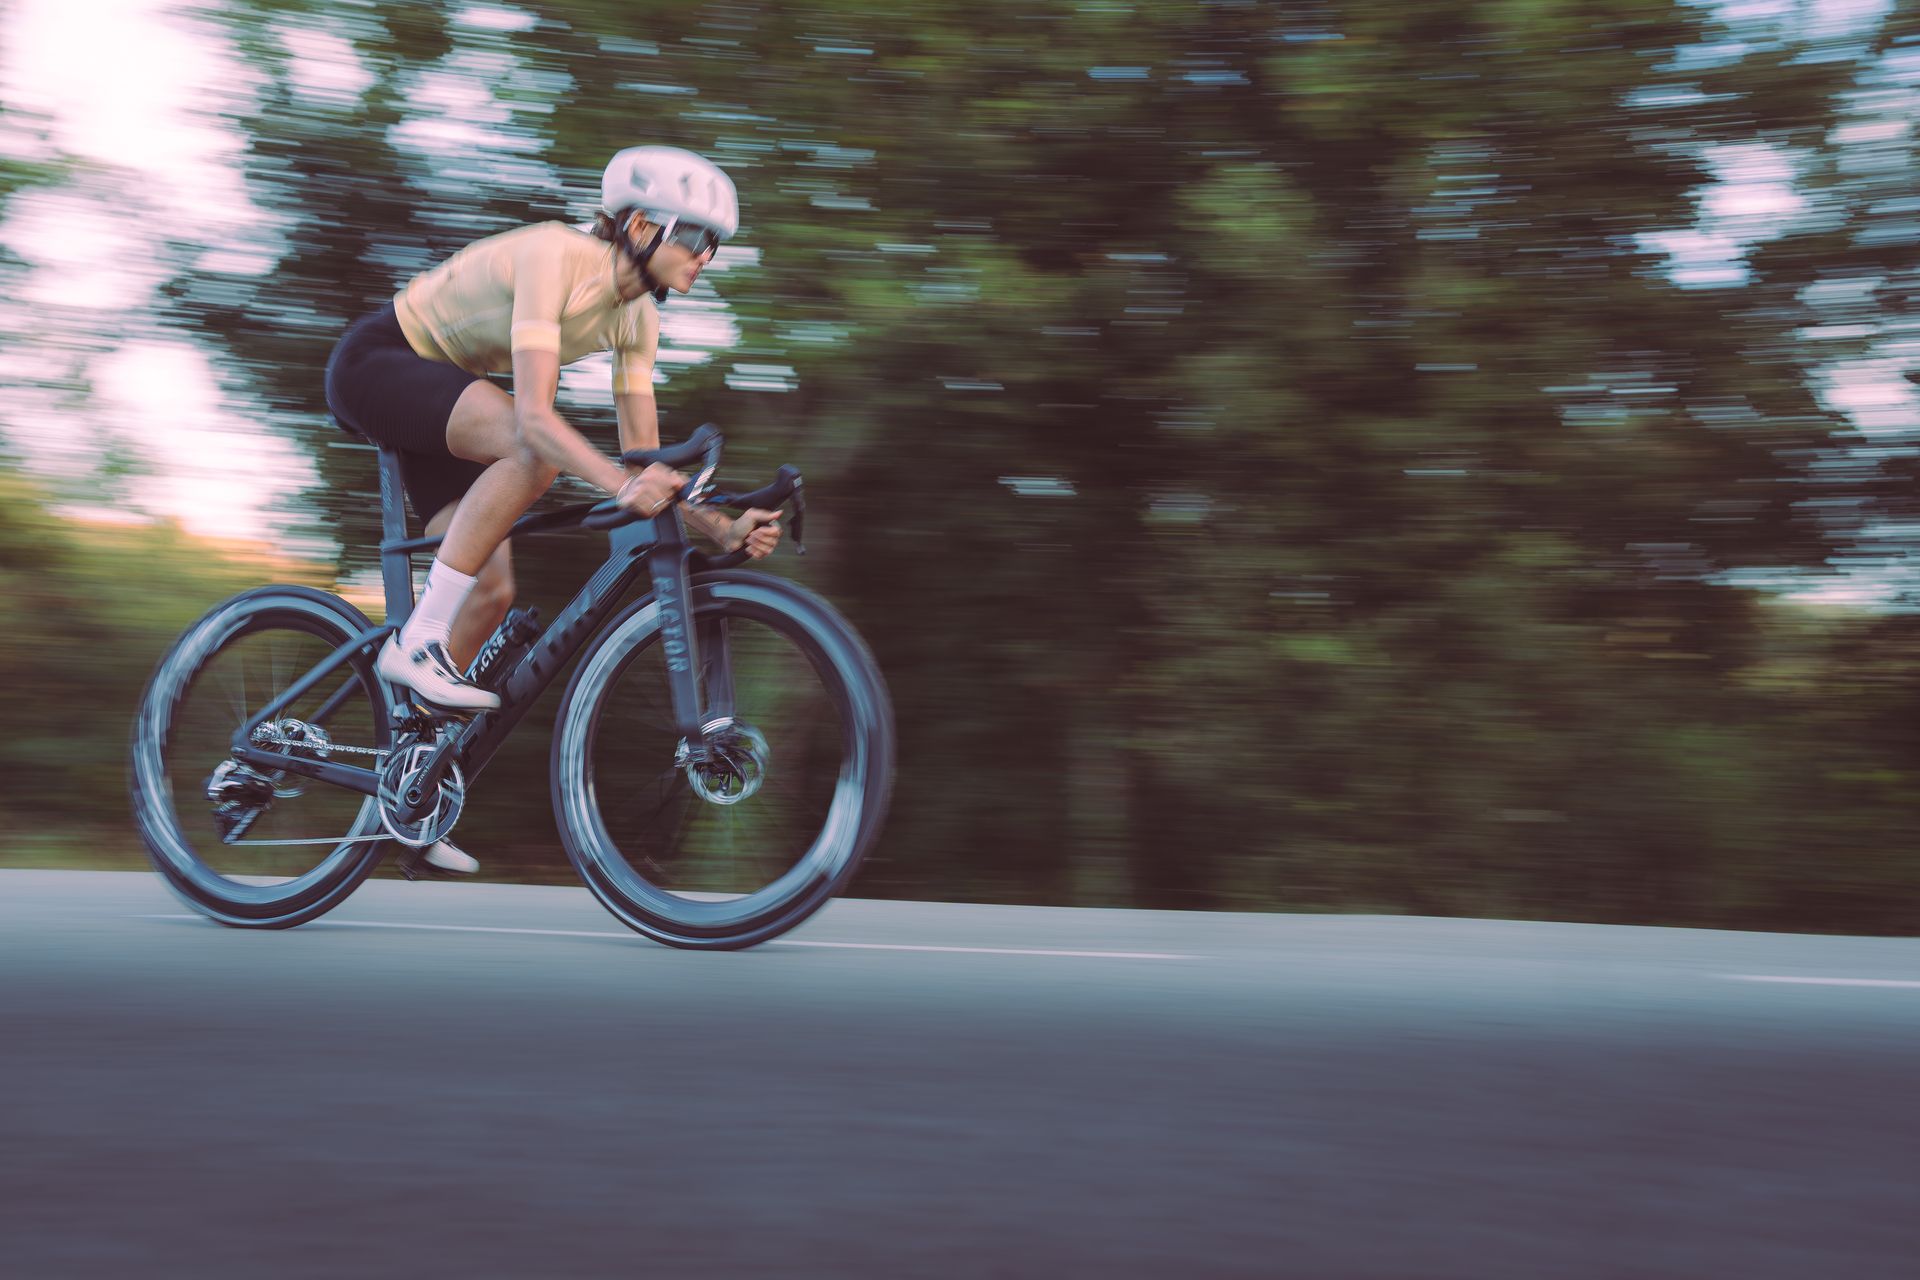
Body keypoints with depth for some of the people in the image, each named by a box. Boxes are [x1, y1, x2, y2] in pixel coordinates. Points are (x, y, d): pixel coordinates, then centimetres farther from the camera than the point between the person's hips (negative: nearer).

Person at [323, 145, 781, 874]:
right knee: (534, 455, -34)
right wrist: (621, 485, -52)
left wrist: (721, 532, -18)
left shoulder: (635, 318, -3)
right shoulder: (554, 258, -27)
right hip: (375, 363, -8)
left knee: (491, 592, -5)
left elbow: (644, 457, -4)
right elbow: (534, 412, -37)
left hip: (440, 393, 8)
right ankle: (416, 645, -26)